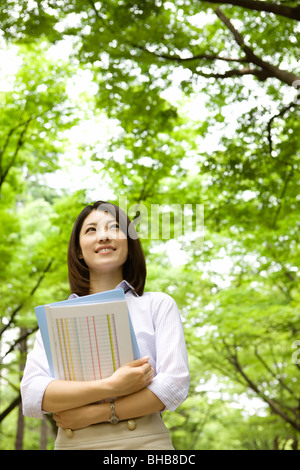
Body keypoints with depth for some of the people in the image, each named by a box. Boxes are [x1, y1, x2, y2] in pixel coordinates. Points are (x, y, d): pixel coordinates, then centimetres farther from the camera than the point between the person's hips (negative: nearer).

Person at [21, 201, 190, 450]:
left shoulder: (159, 304, 6)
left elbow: (175, 384, -5)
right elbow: (32, 394, -3)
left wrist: (97, 413, -11)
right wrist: (110, 386, -15)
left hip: (143, 440, -1)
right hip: (73, 442, 1)